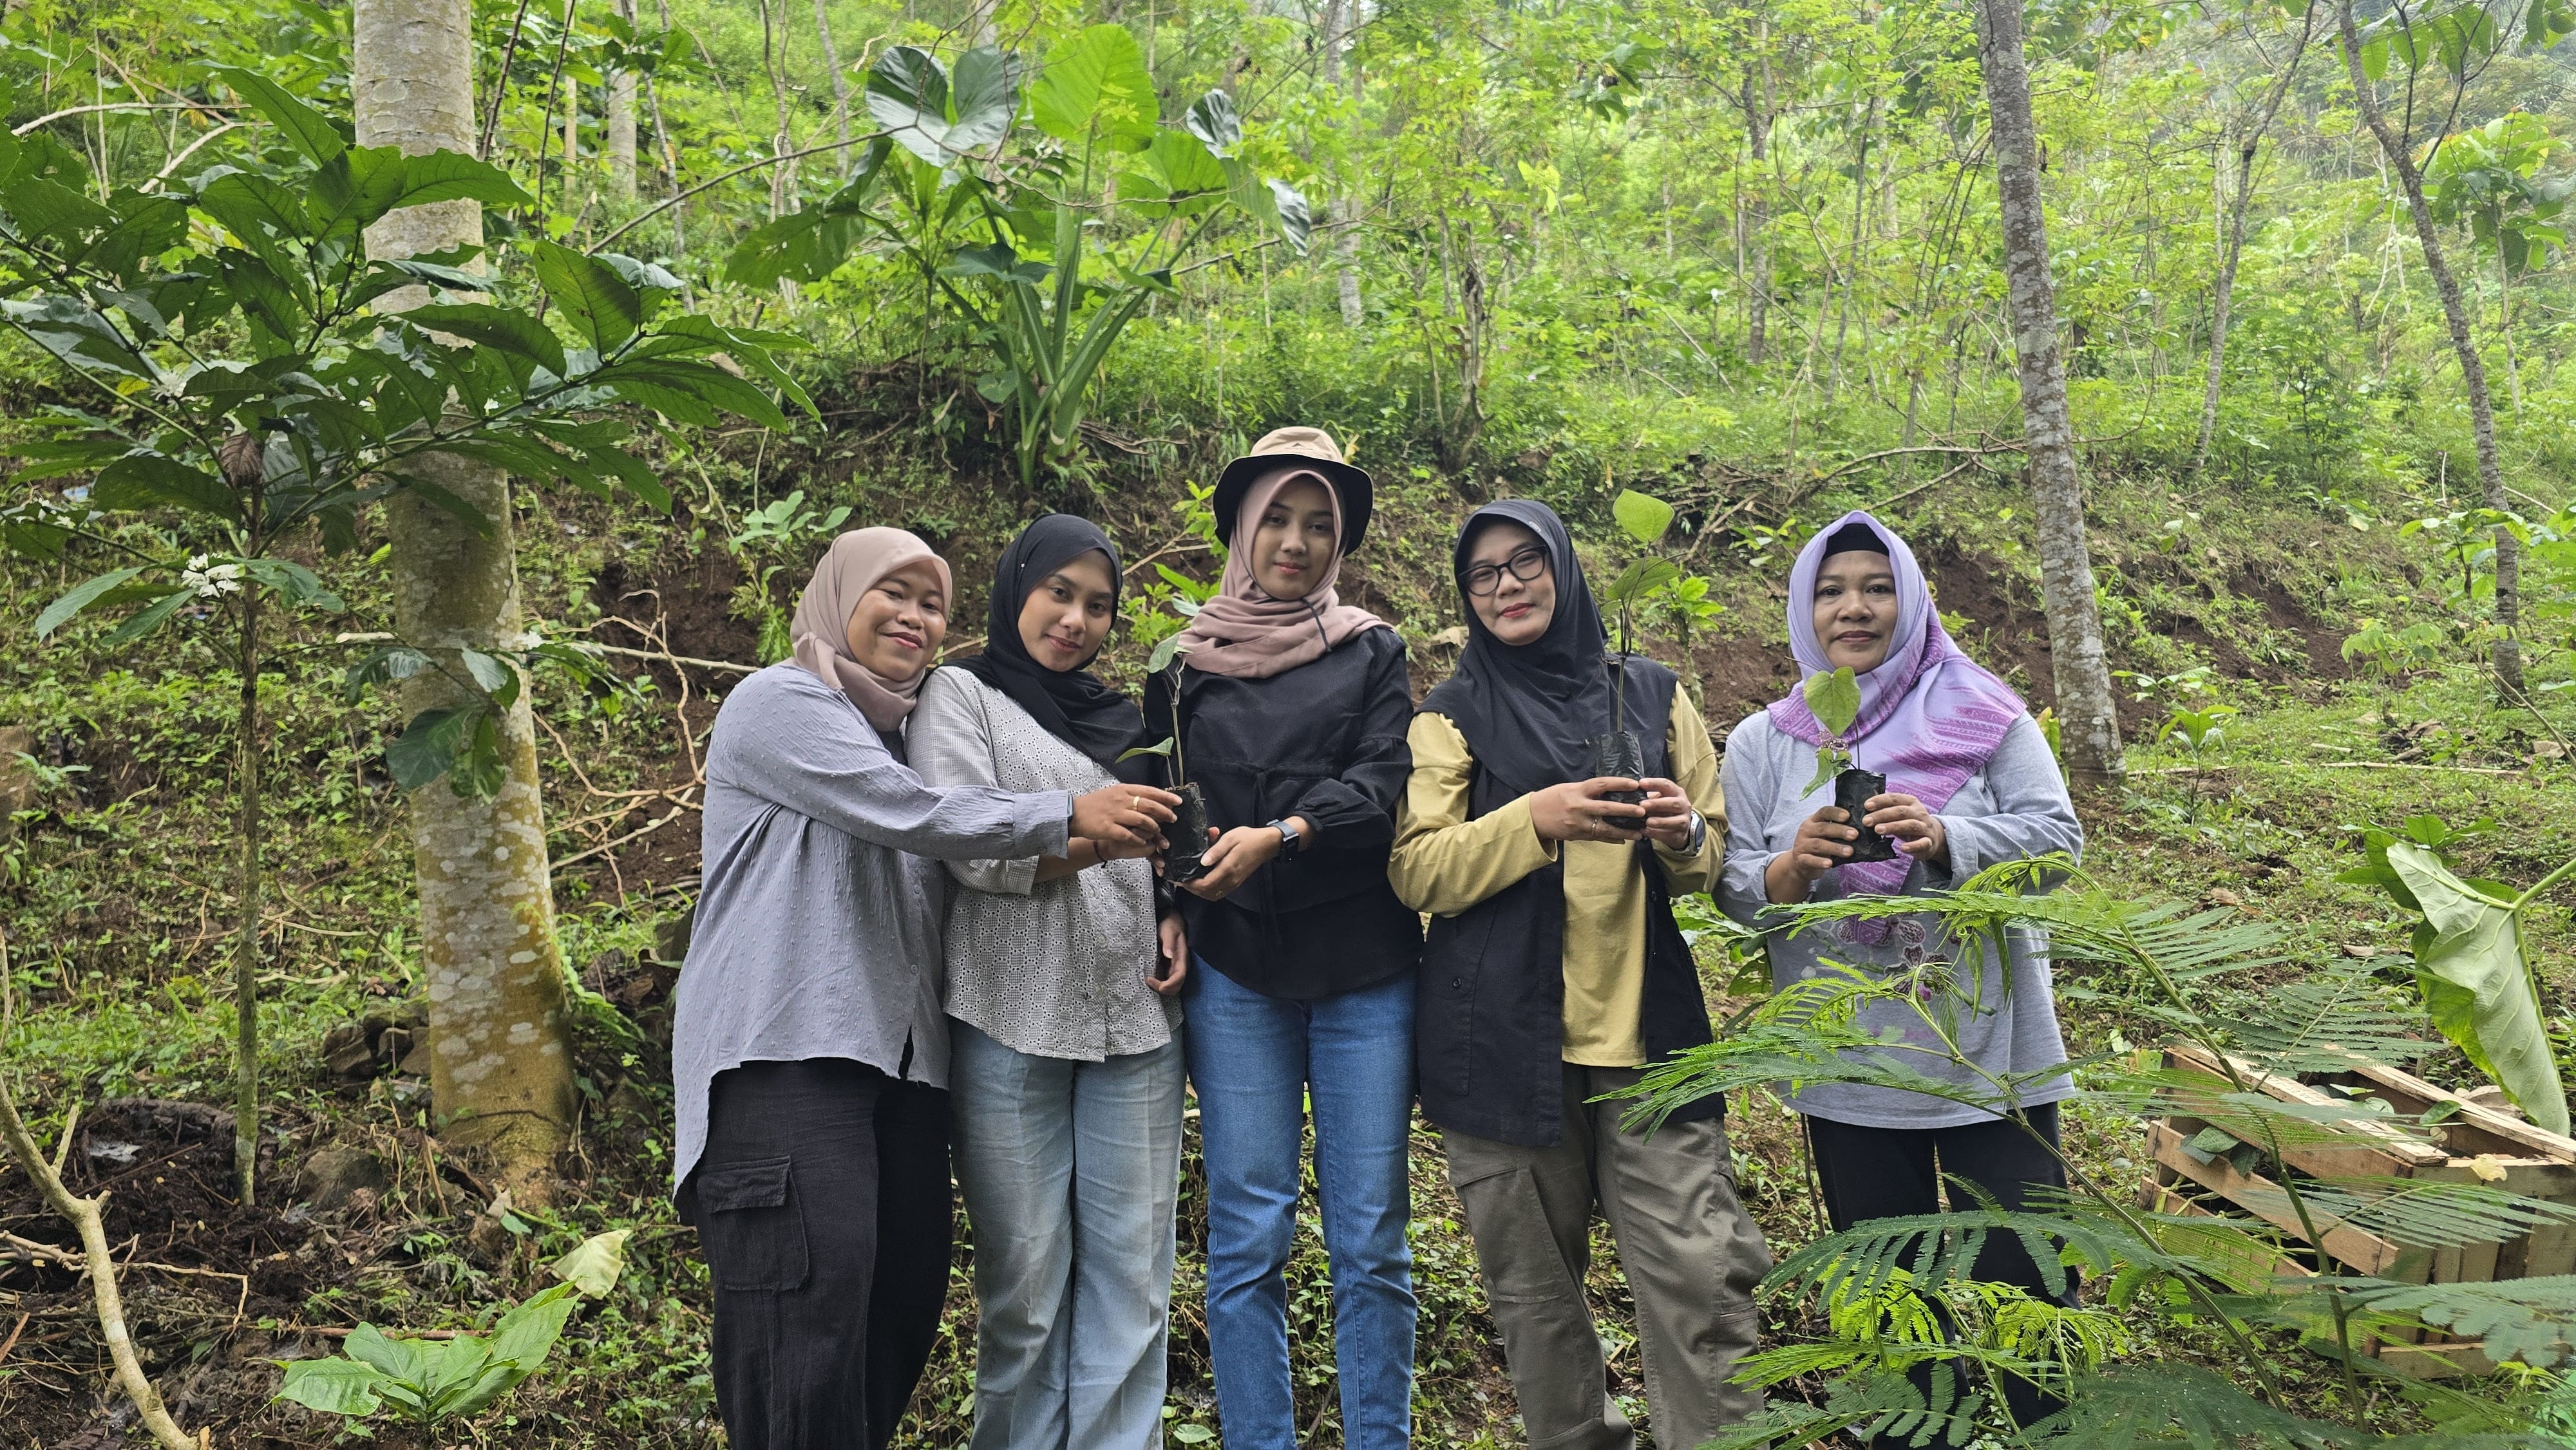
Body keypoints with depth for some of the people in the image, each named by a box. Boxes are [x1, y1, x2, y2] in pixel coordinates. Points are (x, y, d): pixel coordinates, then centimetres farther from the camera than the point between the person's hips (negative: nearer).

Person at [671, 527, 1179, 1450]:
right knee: (811, 1297, -16)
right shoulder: (780, 702, -1)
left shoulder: (906, 732, 24)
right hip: (789, 1047, -8)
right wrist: (1069, 817, -12)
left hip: (900, 1053, 8)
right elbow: (905, 813, -14)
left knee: (907, 1296, 3)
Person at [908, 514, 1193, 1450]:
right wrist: (1084, 832, -23)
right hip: (1012, 1023, -4)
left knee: (1132, 1268, 3)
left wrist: (1172, 918, 4)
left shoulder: (1120, 718, 19)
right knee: (1026, 1277, 1)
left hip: (1135, 1021, 4)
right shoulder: (962, 695, 4)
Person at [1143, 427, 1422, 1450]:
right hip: (1235, 976, 0)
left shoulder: (1371, 654, 10)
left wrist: (1280, 836, -20)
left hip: (1365, 971, 0)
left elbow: (1383, 785, -4)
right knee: (1247, 1241, 2)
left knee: (1371, 1240, 2)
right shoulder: (1184, 663, 12)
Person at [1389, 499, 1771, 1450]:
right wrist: (1535, 819, -17)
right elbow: (1415, 872, -4)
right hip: (1503, 1041, -1)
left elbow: (1714, 857, 17)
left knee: (1703, 1275, -6)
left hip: (1646, 1029, 1)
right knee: (1534, 1287, 6)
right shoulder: (1452, 716, 7)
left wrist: (1684, 835, -7)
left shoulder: (1651, 695, 12)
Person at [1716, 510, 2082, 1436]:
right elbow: (1736, 891, 1)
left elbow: (2055, 835, -7)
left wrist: (1943, 838, -24)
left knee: (2024, 1273, 6)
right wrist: (1792, 868, -21)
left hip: (1990, 1048, -1)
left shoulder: (1981, 711, 1)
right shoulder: (1761, 744, 4)